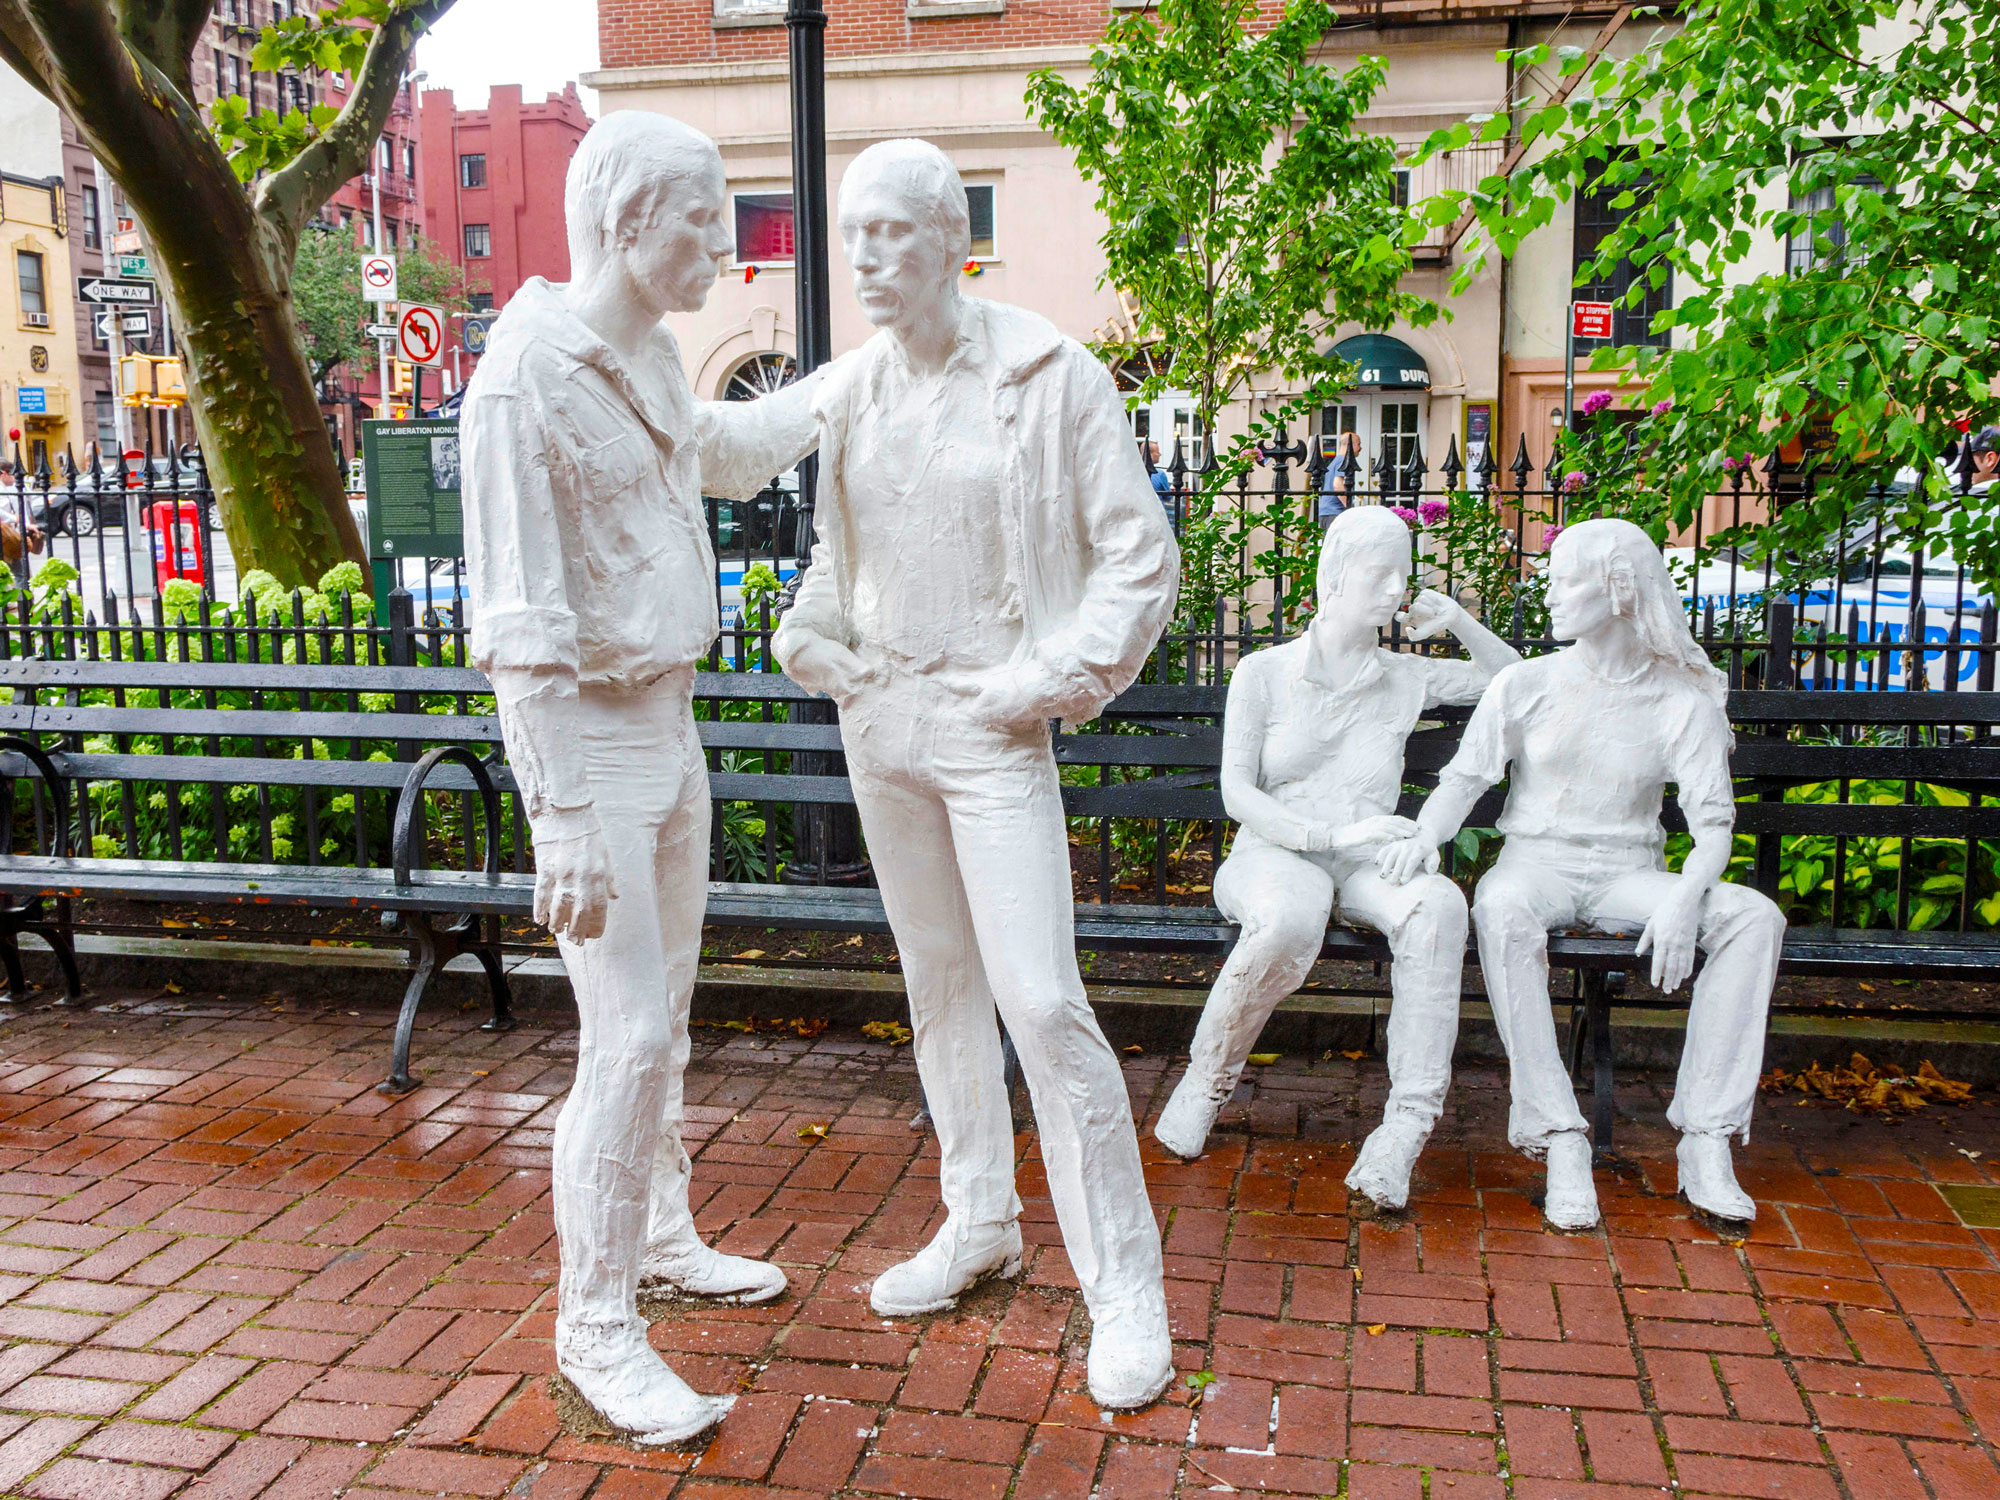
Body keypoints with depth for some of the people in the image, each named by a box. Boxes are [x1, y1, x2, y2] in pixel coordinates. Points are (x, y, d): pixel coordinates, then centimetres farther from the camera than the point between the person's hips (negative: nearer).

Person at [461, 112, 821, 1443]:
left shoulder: (648, 358, 8)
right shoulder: (531, 373, -17)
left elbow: (718, 451, 33)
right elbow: (522, 624, -21)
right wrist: (563, 822, -23)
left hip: (672, 720, 9)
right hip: (590, 735, -9)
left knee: (666, 1014, 19)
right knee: (629, 1037, -6)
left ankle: (662, 1235, 37)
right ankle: (596, 1323, 11)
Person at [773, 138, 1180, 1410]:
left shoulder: (1050, 376, -8)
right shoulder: (851, 393, 8)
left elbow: (1141, 554, -7)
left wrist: (1055, 679, -13)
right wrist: (810, 633, 2)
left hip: (988, 727, -6)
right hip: (880, 720, 6)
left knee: (1042, 1000, -10)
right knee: (940, 980, 16)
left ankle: (1126, 1285, 6)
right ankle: (981, 1223, 33)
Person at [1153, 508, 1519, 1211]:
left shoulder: (1407, 677, 14)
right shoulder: (1264, 672, 5)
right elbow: (1237, 794, -3)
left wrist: (1458, 620, 9)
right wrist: (1332, 833, -18)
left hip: (1364, 864, 3)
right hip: (1272, 855, -2)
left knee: (1438, 904, -34)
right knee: (1291, 921, -40)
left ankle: (1406, 1124, -32)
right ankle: (1208, 1079, -14)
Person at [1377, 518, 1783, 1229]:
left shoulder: (1685, 699, 2)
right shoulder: (1526, 683, 5)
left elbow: (1713, 822, -4)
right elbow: (1463, 778, 3)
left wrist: (1685, 896, -25)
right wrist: (1423, 835, -20)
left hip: (1629, 875, 1)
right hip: (1537, 860, -1)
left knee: (1756, 916, -26)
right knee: (1501, 909, -38)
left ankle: (1706, 1143, -23)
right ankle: (1561, 1142, -35)